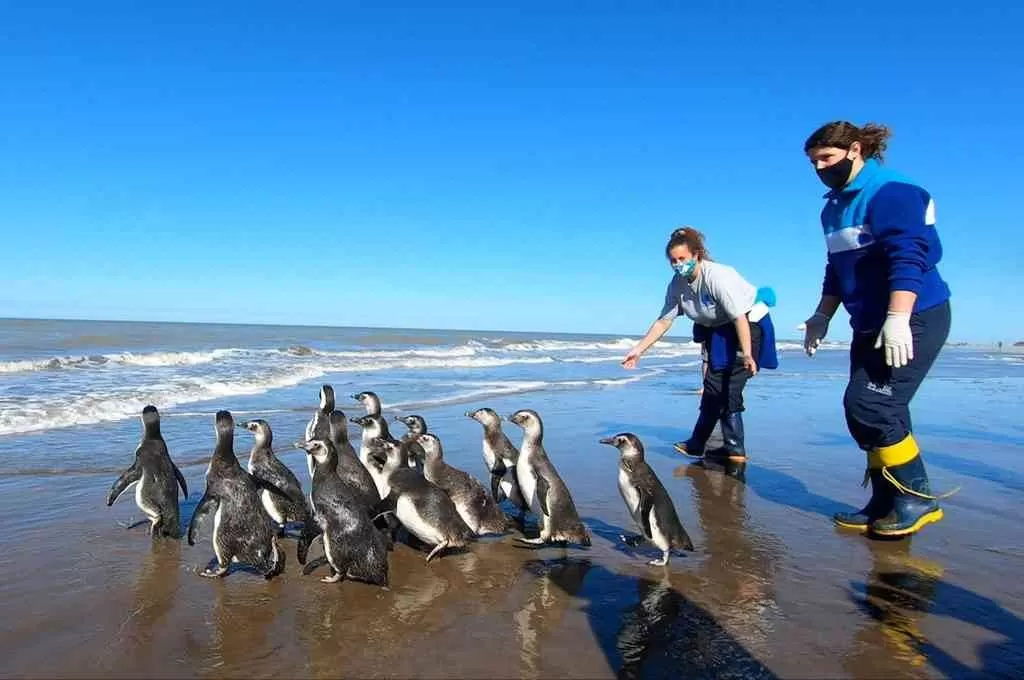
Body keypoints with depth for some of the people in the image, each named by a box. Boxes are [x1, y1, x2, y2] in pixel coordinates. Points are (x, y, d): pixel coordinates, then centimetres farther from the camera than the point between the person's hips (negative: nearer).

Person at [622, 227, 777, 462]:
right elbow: (663, 321, -3)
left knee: (729, 387, -8)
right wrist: (638, 350, -8)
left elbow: (739, 317, -32)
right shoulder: (677, 284, -7)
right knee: (714, 386, 6)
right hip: (719, 331, 7)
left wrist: (746, 354, -40)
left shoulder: (718, 276, -30)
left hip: (749, 325, -7)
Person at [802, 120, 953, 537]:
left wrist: (897, 319, -30)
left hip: (914, 319, -9)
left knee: (871, 406, -14)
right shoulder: (834, 207, 14)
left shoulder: (890, 191, -13)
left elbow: (908, 257, -23)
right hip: (870, 327, 9)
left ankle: (918, 499, 1)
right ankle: (886, 504, 16)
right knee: (862, 411, 6)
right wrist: (821, 318, 22)